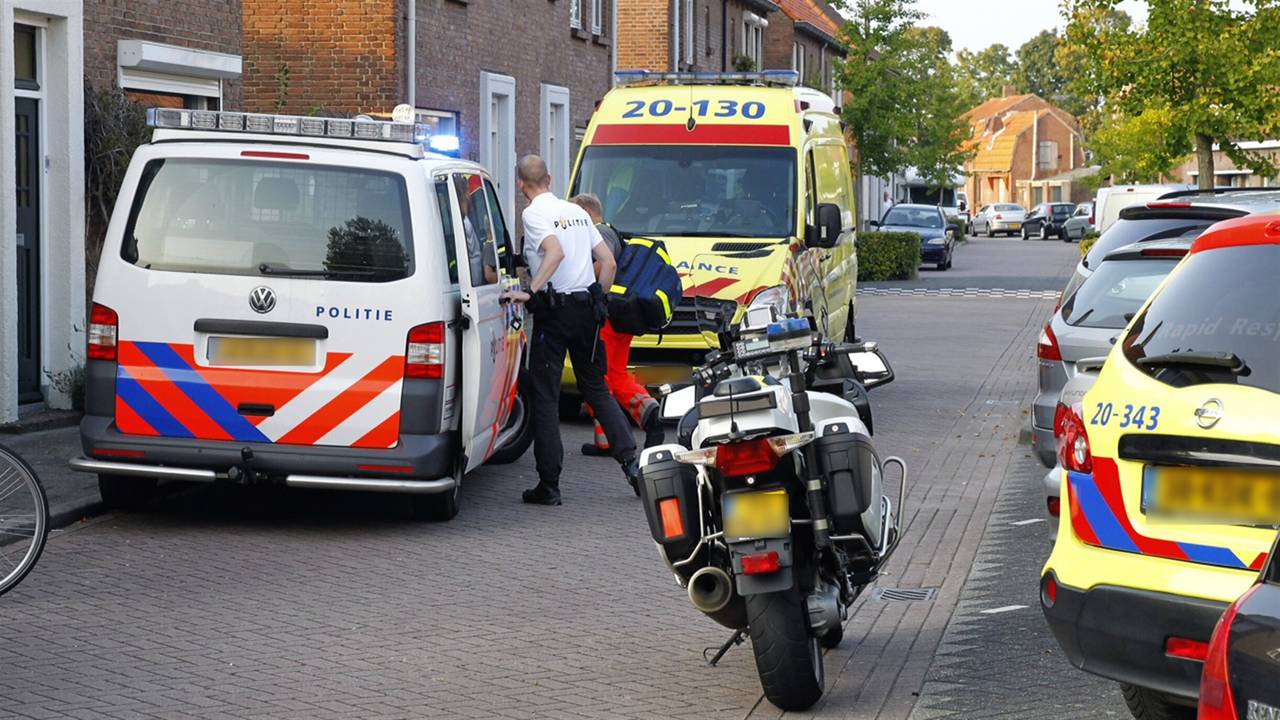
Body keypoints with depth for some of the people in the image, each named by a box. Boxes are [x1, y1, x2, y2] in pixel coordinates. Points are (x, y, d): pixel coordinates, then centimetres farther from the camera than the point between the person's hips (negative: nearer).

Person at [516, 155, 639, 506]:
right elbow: (609, 262, 14)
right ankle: (629, 460, 2)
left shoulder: (534, 214, -8)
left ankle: (549, 484, 0)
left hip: (554, 310, -6)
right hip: (587, 310, 6)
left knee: (544, 396, 0)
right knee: (596, 388, 15)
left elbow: (556, 252, -26)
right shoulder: (577, 212, 14)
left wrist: (531, 290, -30)